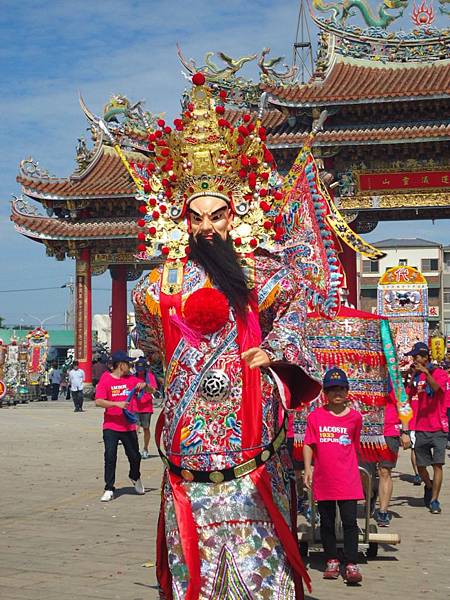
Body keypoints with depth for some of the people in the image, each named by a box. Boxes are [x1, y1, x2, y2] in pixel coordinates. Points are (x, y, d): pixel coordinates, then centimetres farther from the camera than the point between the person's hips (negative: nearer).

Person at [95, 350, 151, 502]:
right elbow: (98, 401, -17)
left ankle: (135, 478, 39)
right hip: (111, 427, -4)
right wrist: (116, 403, -28)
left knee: (135, 456, 10)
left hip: (129, 426, 4)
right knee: (110, 457, -10)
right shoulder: (105, 380, -7)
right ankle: (109, 490, 0)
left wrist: (144, 385, -10)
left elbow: (150, 390, 13)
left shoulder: (131, 379, 6)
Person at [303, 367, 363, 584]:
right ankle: (332, 561, 23)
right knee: (327, 523, 11)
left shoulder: (354, 417, 3)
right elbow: (308, 444, 1)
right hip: (323, 480, 1)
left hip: (348, 480, -1)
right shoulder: (315, 416, 1)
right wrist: (308, 468, -9)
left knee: (350, 522, -4)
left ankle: (351, 564, 1)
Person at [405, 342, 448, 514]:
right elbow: (408, 398, 14)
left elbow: (436, 387, -26)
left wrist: (426, 372, -41)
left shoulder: (439, 373, -4)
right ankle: (429, 486, 37)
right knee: (421, 466, 8)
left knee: (438, 464, -8)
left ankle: (434, 500, 0)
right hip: (420, 428, 4)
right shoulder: (415, 376, 11)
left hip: (438, 428, -4)